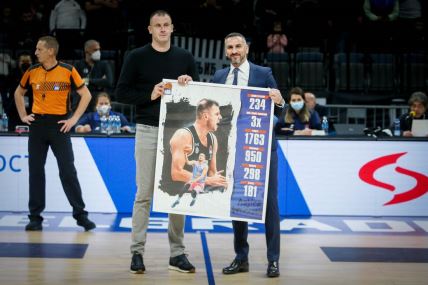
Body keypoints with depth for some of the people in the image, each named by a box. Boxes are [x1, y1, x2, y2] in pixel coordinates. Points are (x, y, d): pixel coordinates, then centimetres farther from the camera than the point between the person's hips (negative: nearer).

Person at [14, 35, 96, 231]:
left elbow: (86, 94, -2)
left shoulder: (68, 71, -5)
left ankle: (80, 214, 5)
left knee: (68, 171, -3)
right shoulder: (32, 71, 5)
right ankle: (35, 216, 12)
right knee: (35, 171, 4)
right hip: (37, 124, 3)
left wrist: (74, 118, -7)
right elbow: (19, 93, 20)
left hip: (59, 125, -3)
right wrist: (23, 115, 10)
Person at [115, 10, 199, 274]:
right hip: (148, 130, -2)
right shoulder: (137, 57, 2)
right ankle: (137, 251, 6)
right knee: (144, 193, -2)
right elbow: (122, 93, 1)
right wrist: (149, 96, -13)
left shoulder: (185, 58, 10)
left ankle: (178, 253, 12)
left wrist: (190, 85, -8)